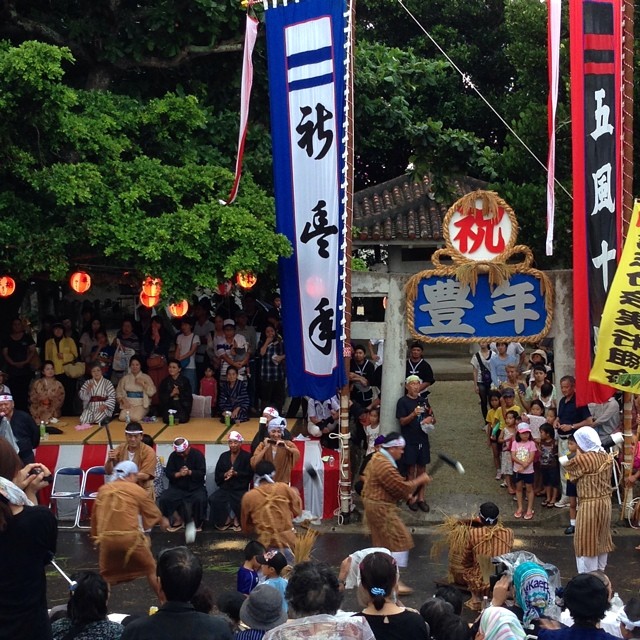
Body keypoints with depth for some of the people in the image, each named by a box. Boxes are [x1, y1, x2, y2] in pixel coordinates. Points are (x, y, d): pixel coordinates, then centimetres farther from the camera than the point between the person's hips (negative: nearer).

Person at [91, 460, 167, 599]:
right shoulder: (137, 490, 3)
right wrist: (163, 521, 36)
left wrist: (96, 536, 29)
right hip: (130, 538, -2)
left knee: (106, 575, 19)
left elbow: (95, 515, 16)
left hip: (106, 538, 2)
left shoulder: (103, 490, 11)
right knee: (151, 569, 15)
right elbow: (152, 511, 16)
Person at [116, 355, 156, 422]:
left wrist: (143, 384, -12)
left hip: (141, 405, -2)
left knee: (135, 418, -32)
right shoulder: (125, 378, 13)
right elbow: (119, 392, 12)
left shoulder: (146, 377, 7)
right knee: (122, 418, -29)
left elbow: (152, 392, -1)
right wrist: (124, 400, -7)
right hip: (128, 404, 2)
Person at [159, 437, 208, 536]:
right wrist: (179, 474, -22)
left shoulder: (197, 455, -5)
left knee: (201, 500, -32)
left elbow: (202, 472, -10)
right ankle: (180, 519, 5)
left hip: (195, 486, -2)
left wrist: (189, 472, -25)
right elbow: (168, 473, -2)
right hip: (177, 487, 2)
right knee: (164, 499, -21)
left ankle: (197, 522, -1)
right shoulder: (173, 456, 1)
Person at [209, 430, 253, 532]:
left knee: (242, 502, -34)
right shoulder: (224, 456, 14)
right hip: (225, 488, 4)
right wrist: (225, 474, -12)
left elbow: (249, 474, -6)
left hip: (240, 489, -4)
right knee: (213, 499, -25)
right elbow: (217, 474, 9)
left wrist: (236, 474, -18)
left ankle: (237, 520, -2)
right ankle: (225, 519, -3)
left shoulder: (247, 456, 2)